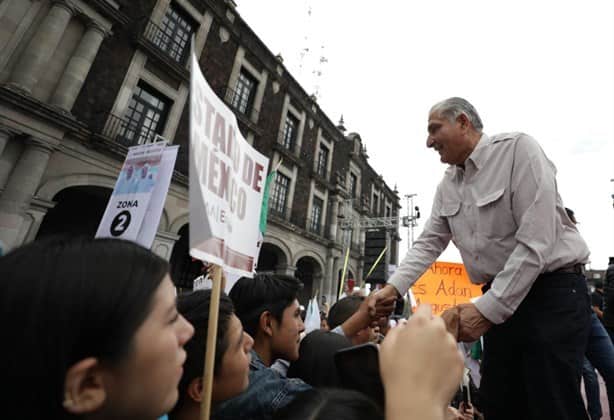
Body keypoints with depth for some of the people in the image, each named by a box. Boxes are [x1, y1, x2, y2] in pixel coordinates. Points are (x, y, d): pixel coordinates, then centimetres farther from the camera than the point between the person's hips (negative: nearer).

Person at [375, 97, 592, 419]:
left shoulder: (517, 149, -13)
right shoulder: (447, 186, 7)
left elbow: (536, 242, -21)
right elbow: (428, 244, 7)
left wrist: (487, 309, -22)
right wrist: (394, 286, -8)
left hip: (553, 291, -6)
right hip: (500, 300, 6)